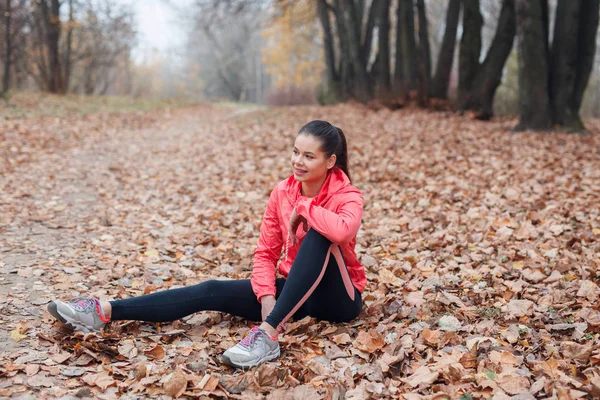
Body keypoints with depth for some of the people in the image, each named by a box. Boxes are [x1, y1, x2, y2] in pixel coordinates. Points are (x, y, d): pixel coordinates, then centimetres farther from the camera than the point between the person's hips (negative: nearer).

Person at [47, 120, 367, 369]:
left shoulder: (348, 197, -16)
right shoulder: (282, 193, -1)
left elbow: (343, 230, -42)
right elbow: (266, 253, -1)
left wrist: (303, 207, -25)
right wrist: (267, 296, -19)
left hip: (336, 298, -5)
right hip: (295, 290, 5)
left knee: (316, 234, -34)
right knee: (214, 291, -14)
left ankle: (269, 334, -42)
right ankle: (104, 312, -19)